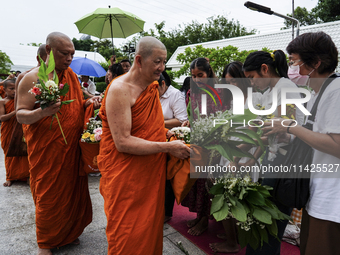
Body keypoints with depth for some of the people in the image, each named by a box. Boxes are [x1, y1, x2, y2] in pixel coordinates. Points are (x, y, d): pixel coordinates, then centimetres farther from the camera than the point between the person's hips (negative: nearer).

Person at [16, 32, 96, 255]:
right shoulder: (32, 78, -11)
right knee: (48, 196, 8)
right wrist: (41, 112, -32)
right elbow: (21, 115, -12)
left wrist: (88, 103, -5)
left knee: (73, 191, 14)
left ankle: (68, 233, 38)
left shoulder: (72, 76, 8)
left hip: (72, 148, 6)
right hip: (46, 150, -5)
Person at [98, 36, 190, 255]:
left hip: (152, 173, 7)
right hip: (126, 177, -7)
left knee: (151, 227, 19)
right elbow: (123, 142, -23)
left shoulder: (153, 86, 7)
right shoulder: (120, 89, -18)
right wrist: (167, 147, -22)